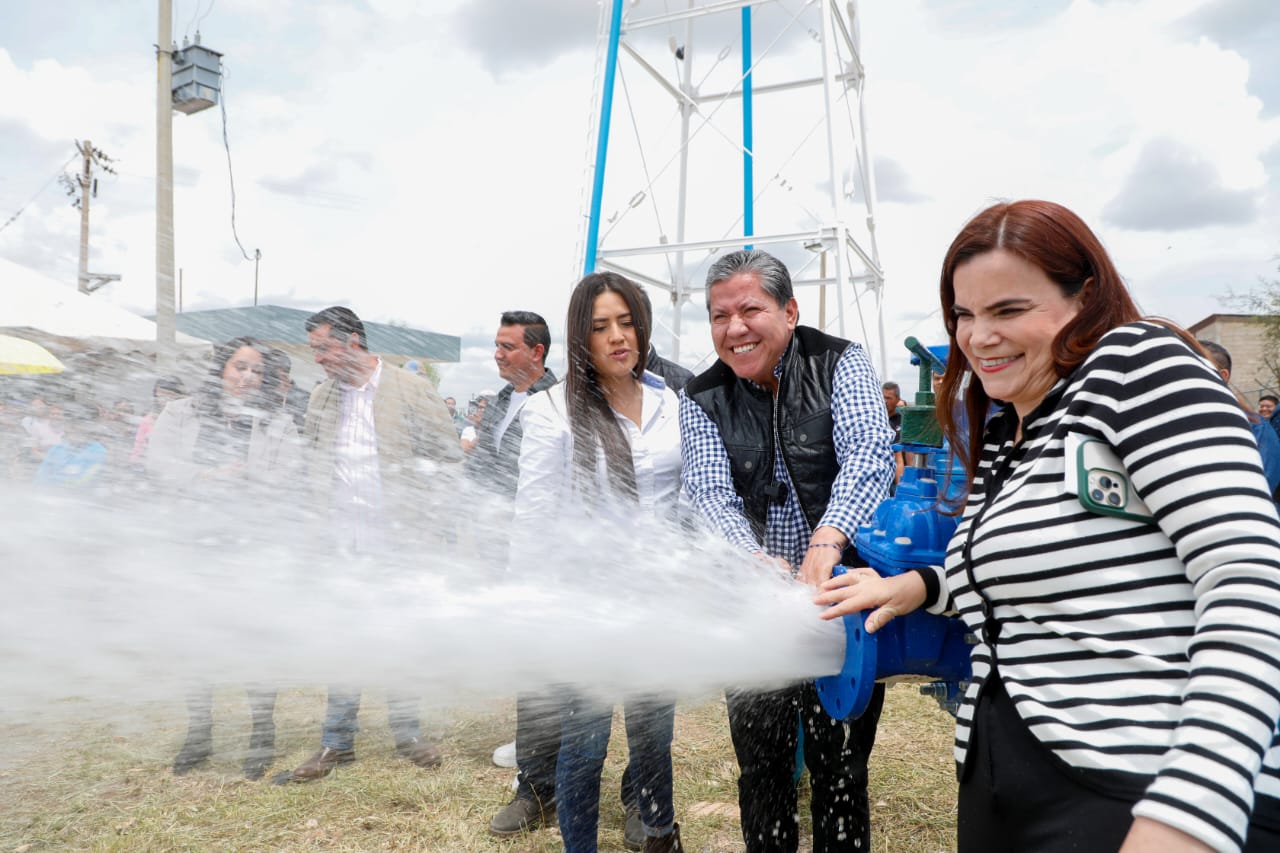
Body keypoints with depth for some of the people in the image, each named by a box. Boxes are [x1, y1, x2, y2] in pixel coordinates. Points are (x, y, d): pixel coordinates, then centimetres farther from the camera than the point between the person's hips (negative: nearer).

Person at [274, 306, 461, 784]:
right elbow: (312, 458, 19)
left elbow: (449, 457, -4)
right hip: (342, 539, 4)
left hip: (398, 535, -3)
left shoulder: (411, 390, -6)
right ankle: (337, 742, 19)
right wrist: (325, 510, 6)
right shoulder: (321, 398, 8)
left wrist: (420, 510, -10)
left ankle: (407, 733, 23)